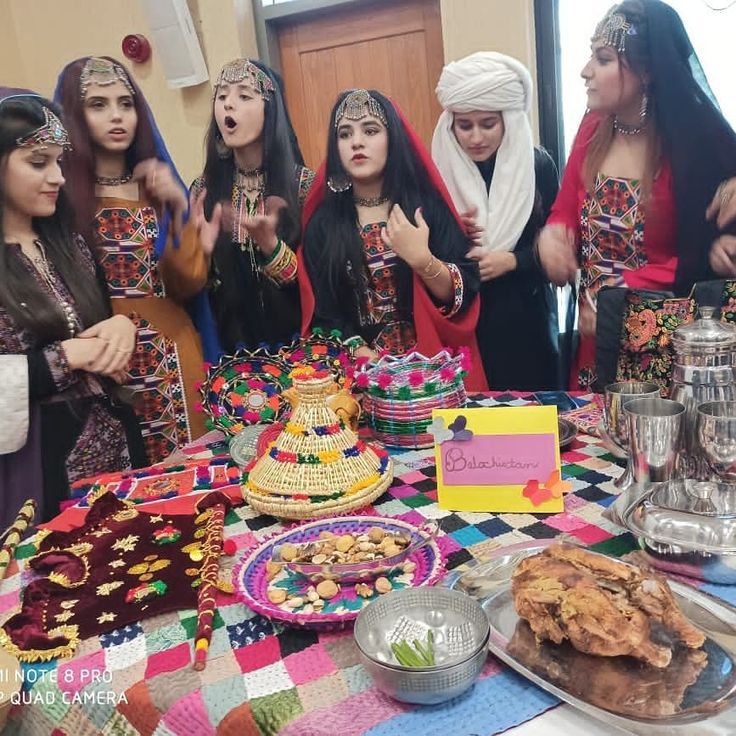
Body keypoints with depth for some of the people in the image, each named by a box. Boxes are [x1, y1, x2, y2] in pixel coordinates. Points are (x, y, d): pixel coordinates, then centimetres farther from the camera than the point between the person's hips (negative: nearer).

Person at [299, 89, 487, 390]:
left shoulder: (426, 204, 2)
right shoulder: (322, 222, 2)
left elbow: (464, 293, -1)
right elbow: (324, 315, -1)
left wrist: (422, 260, -17)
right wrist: (373, 365, -12)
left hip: (435, 364, 0)